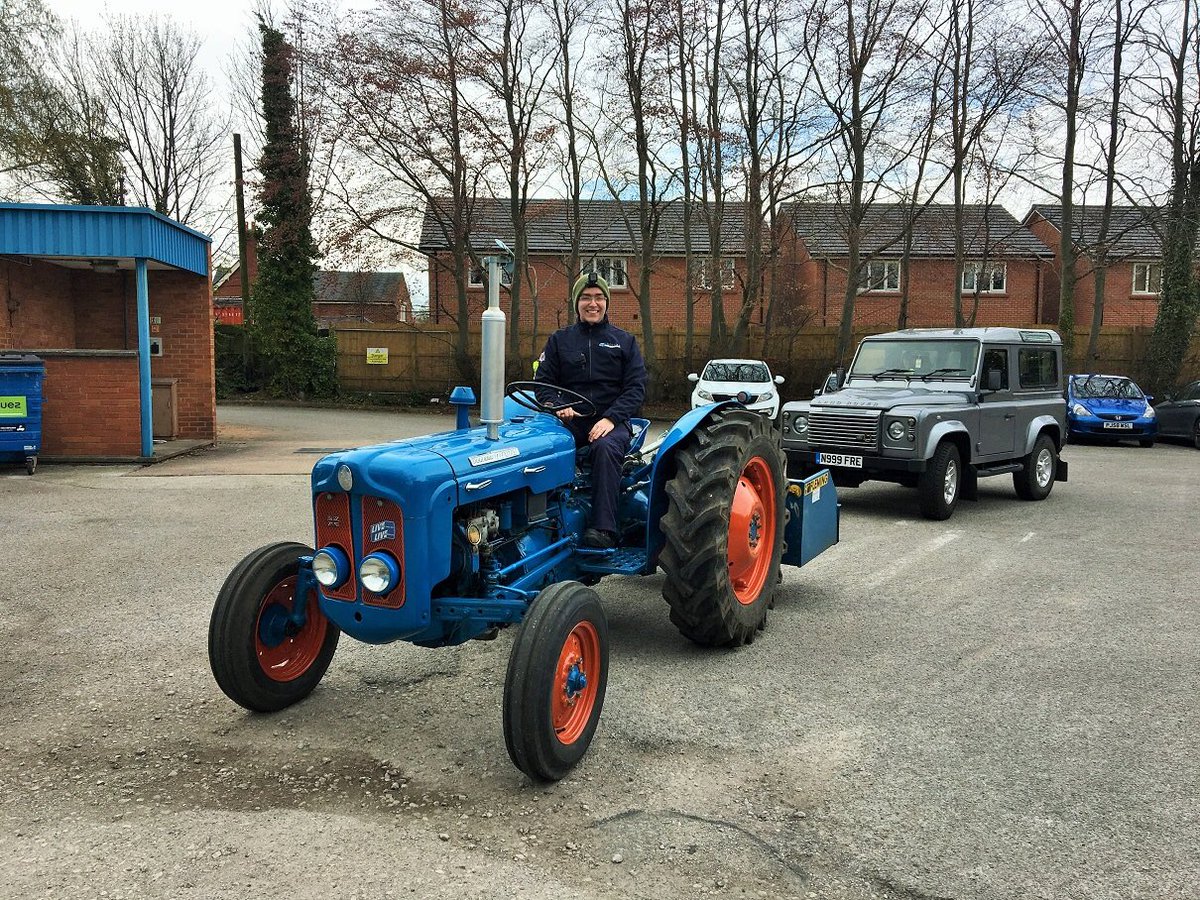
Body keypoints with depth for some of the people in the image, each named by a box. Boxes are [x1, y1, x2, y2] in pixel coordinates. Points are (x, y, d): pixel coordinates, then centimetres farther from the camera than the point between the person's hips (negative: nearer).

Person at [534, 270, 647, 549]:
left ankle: (604, 529, -39)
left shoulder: (624, 341, 13)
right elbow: (542, 382, 10)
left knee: (605, 448, -38)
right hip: (569, 420, 1)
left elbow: (636, 388, 4)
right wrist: (558, 406, -13)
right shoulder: (559, 340, 16)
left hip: (611, 420, -1)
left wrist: (611, 418, -12)